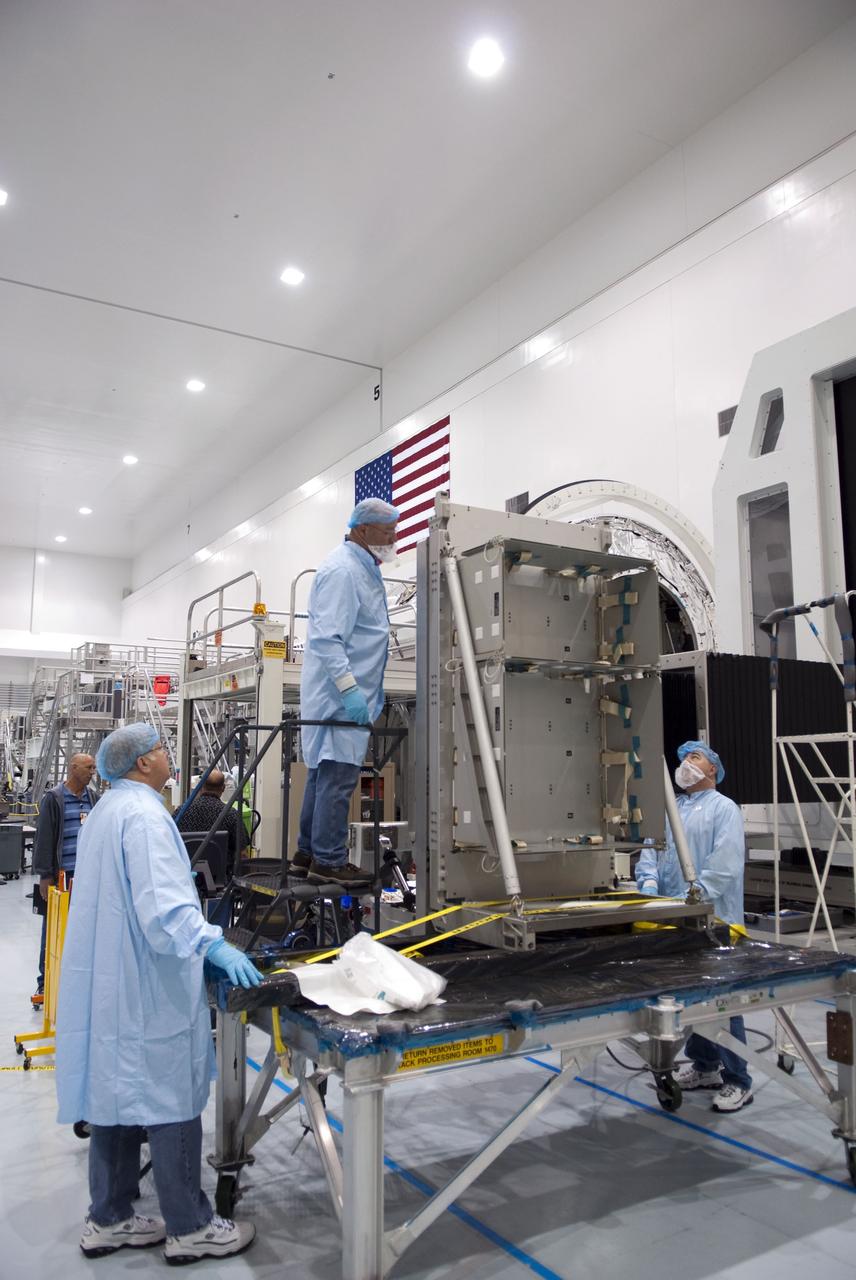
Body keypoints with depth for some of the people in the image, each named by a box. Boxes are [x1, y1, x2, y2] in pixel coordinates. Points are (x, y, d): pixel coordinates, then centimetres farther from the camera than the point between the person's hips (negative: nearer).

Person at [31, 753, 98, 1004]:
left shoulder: (93, 798, 8)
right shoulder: (53, 798, -5)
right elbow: (44, 837, -7)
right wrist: (45, 875, -10)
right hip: (61, 874, -4)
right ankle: (45, 982, 19)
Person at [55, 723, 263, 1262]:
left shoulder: (106, 810, 14)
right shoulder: (143, 814, -19)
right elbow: (162, 904, -29)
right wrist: (214, 945, -31)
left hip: (111, 984, 10)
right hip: (148, 989, -10)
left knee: (117, 1096, 17)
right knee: (172, 1104, 1)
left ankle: (109, 1220, 28)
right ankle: (189, 1228, 14)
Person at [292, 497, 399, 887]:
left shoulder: (364, 569, 18)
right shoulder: (342, 570, -15)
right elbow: (326, 638, -23)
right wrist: (349, 689, -27)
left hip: (349, 693, 11)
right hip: (339, 693, -11)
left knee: (323, 773, 13)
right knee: (338, 775, -7)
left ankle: (308, 855, 21)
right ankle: (329, 862, -1)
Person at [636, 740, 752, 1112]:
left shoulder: (723, 808, -5)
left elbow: (724, 865, -16)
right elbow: (650, 850, 9)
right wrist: (649, 883, -10)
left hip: (712, 920, -7)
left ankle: (737, 1081, 8)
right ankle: (704, 1066, 28)